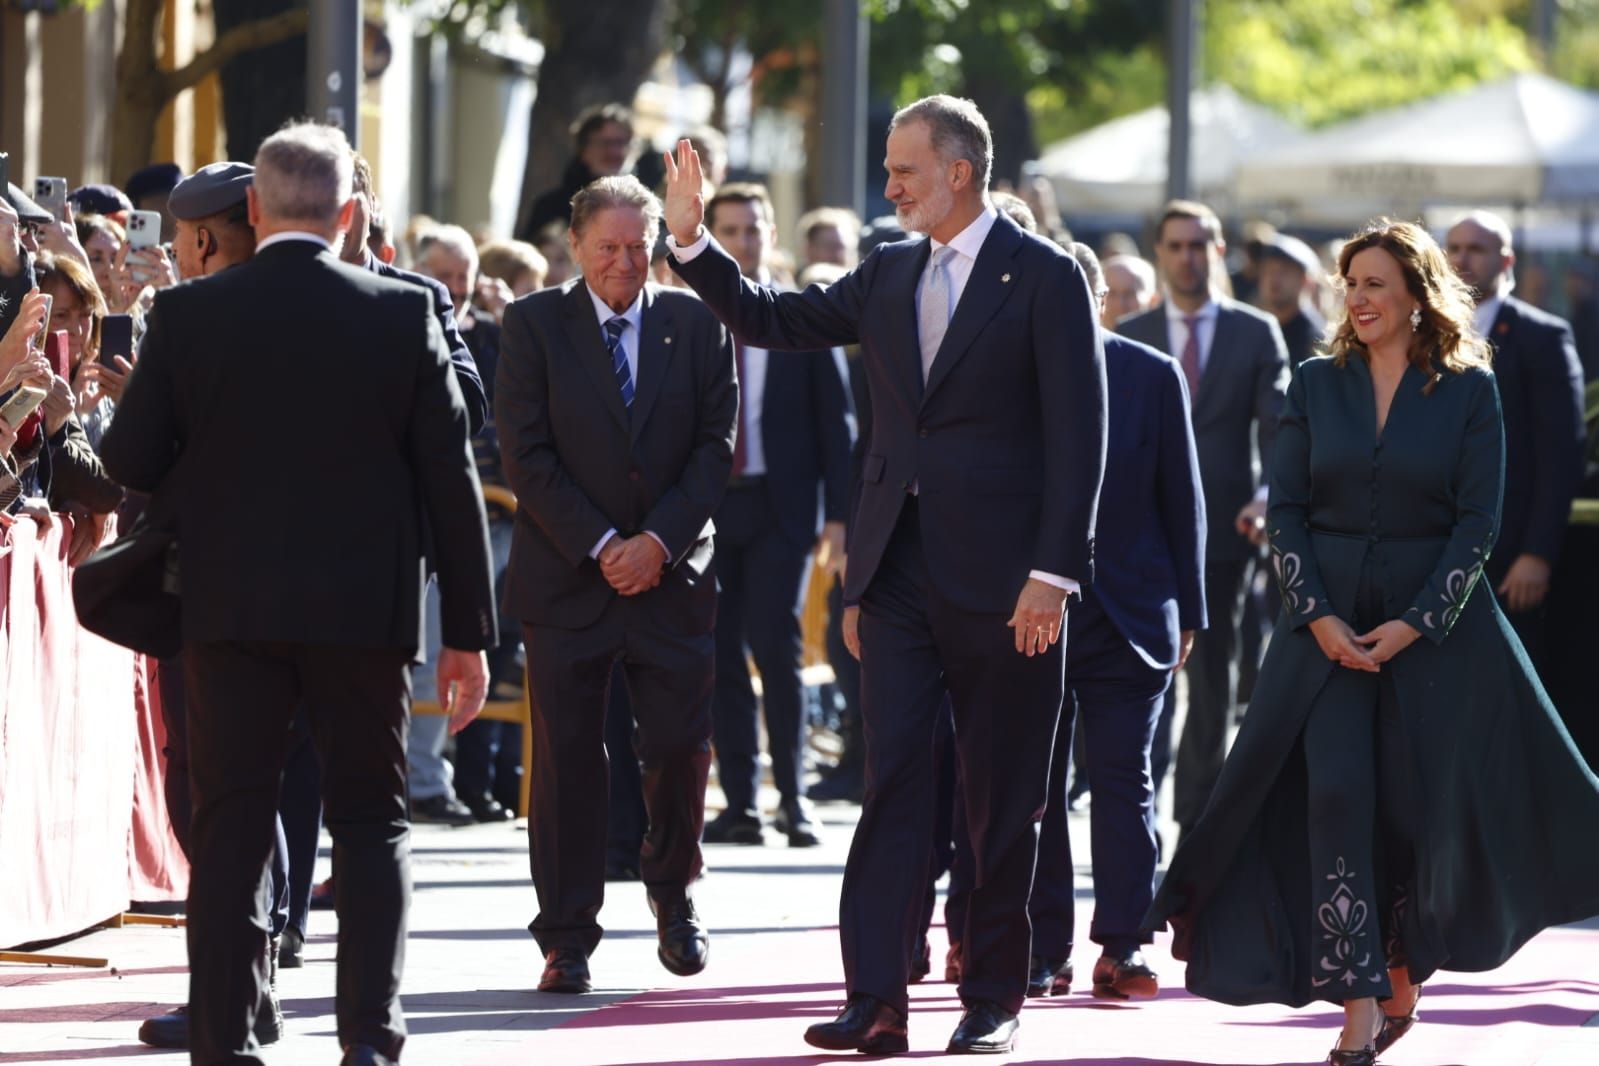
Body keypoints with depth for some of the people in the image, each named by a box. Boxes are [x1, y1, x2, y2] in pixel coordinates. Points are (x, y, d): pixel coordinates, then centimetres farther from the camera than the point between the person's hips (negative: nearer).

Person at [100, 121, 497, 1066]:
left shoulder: (189, 315, -5)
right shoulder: (404, 314, -4)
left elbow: (130, 463, -1)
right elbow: (451, 478, -3)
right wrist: (470, 629, 2)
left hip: (232, 602, 0)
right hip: (366, 608, 0)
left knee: (231, 823, 6)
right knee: (372, 820, 9)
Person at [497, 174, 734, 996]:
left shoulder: (695, 324, 6)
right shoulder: (534, 324, 1)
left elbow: (716, 444, 2)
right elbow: (525, 453, -4)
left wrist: (658, 541, -10)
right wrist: (598, 547, -11)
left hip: (672, 572, 1)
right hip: (566, 576, -1)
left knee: (681, 748, -1)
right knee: (565, 759, -2)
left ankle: (672, 891, 26)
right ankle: (567, 941, 5)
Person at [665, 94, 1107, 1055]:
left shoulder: (1045, 278, -6)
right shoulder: (890, 275, 13)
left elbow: (1078, 433, -10)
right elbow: (771, 321, 20)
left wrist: (1054, 572, -16)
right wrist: (692, 241, 6)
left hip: (1001, 578, -5)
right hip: (900, 573, 5)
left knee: (1004, 799, 5)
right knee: (891, 782, -3)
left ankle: (995, 999, 13)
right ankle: (877, 1001, -8)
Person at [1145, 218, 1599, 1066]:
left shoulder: (1469, 391, -1)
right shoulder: (1315, 386, 5)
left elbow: (1478, 521, -5)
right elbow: (1285, 510, 4)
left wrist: (1414, 623, -13)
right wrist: (1318, 617, -9)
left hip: (1433, 625, -1)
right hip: (1329, 624, 1)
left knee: (1421, 805, 2)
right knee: (1334, 796, -11)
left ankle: (1402, 986, 23)